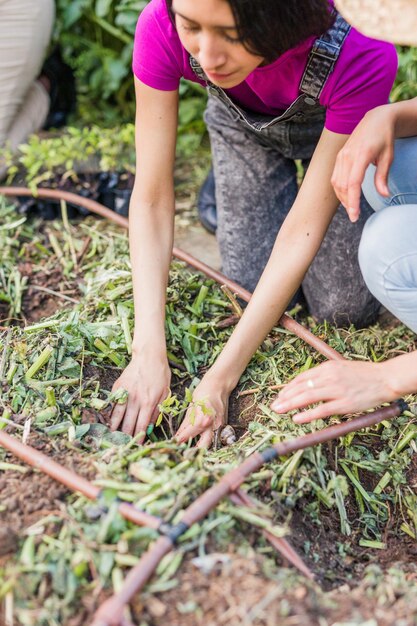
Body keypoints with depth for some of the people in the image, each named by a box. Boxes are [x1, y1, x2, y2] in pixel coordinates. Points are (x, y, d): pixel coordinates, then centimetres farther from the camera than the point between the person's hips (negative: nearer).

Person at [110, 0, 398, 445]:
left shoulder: (360, 57, -42)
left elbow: (304, 227, -36)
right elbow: (151, 197, -30)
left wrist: (221, 376, -36)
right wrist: (149, 352, -37)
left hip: (331, 124, -1)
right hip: (240, 121, 1)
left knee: (346, 308, -4)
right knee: (255, 287, -5)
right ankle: (228, 184, 24)